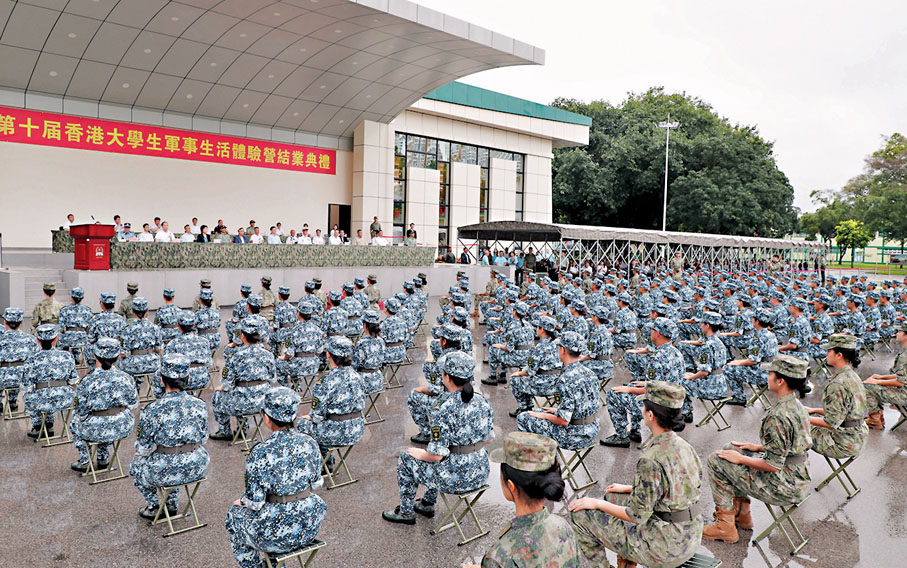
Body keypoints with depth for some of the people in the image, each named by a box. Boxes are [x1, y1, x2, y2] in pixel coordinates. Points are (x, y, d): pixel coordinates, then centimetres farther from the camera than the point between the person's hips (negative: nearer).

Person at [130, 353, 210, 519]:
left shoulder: (152, 411, -19)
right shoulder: (199, 405, -8)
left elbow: (144, 449, -8)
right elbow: (203, 439, 5)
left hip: (167, 472, -4)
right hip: (197, 468, 4)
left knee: (136, 464, 29)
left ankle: (154, 507, 36)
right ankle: (172, 505, 43)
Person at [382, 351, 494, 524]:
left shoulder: (444, 409, -23)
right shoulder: (481, 401, -3)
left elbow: (436, 455, -21)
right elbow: (488, 438, 8)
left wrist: (420, 454, 0)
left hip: (456, 477, -7)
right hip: (481, 472, 7)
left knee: (406, 459, 17)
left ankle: (406, 512, 33)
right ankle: (427, 504, 46)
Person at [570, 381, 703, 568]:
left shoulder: (651, 460, -27)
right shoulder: (683, 446, -1)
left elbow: (637, 516, -20)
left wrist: (597, 503, -6)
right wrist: (629, 488, 20)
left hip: (664, 547, -8)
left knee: (580, 514, 4)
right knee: (614, 498, 26)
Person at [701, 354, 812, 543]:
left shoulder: (778, 416, -27)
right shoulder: (796, 405, 4)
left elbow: (774, 464, -25)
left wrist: (740, 458, -12)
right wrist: (758, 447, 13)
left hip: (786, 488, -10)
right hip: (799, 479, 10)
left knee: (715, 461, -5)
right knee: (731, 449, 20)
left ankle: (725, 526, 5)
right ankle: (742, 514, 26)